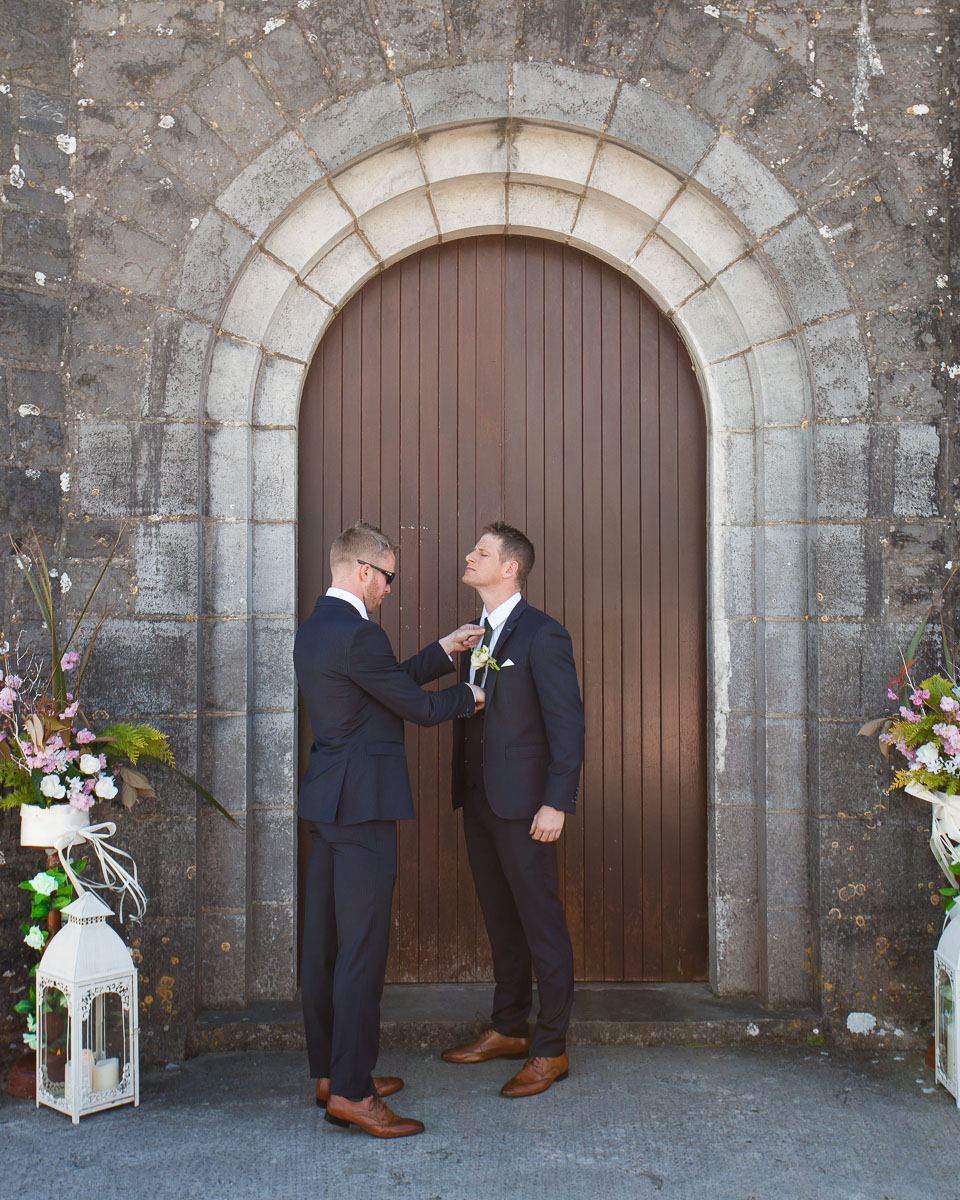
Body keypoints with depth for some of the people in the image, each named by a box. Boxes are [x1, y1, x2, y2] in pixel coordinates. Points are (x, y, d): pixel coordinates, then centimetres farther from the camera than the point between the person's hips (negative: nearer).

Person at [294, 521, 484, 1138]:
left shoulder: (315, 628, 14)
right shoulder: (357, 633, -18)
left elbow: (391, 681, 20)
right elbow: (418, 706, -10)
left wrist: (444, 650, 22)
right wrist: (469, 696, 8)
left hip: (328, 802, 10)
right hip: (362, 806, -10)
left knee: (326, 940, 14)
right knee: (362, 946, -5)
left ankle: (330, 1070, 25)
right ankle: (350, 1092, 0)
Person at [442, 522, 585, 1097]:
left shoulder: (542, 634, -12)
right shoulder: (477, 634, 13)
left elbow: (568, 722, -15)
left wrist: (556, 803, -19)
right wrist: (463, 788, 11)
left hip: (524, 804, -8)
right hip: (479, 800, 8)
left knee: (542, 925, 1)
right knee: (501, 921, 18)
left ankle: (551, 1050, 12)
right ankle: (508, 1031, 31)